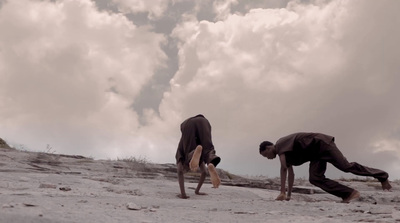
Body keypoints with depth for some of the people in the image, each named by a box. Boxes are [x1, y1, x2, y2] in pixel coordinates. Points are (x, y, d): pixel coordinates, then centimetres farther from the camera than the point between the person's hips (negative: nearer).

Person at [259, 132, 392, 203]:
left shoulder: (280, 144, -13)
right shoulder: (285, 150, 16)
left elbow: (283, 169, -24)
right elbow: (291, 173, 20)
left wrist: (282, 192, -25)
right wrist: (289, 194, 19)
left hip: (321, 143, -9)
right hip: (316, 153, 9)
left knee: (346, 166, -9)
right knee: (315, 178, -9)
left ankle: (382, 176, 7)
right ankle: (350, 194, -13)